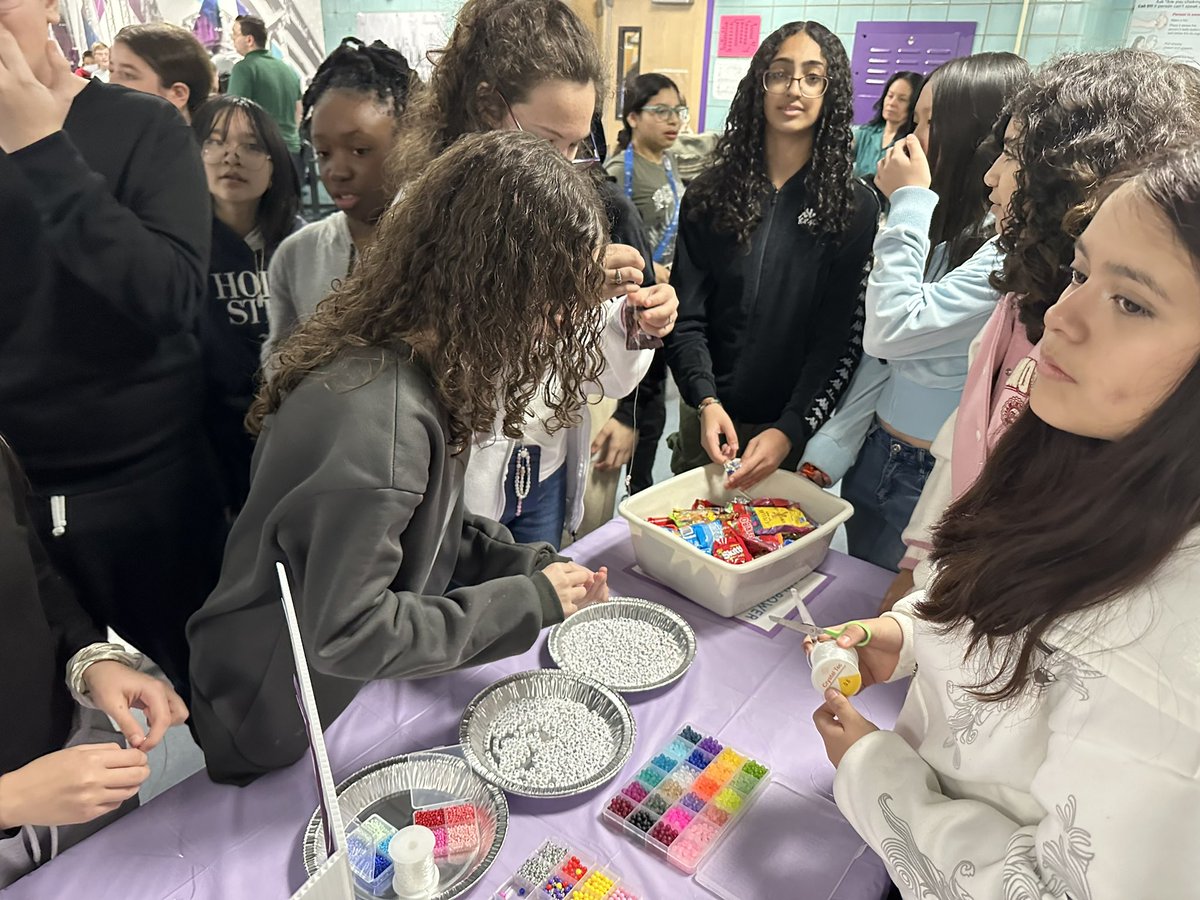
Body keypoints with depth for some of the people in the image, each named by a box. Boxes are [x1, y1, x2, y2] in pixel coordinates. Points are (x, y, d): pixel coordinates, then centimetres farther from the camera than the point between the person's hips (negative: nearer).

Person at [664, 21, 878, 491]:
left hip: (796, 428, -1)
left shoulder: (856, 207, -4)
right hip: (708, 418, 2)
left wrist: (791, 430, -21)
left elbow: (842, 337, -9)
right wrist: (706, 401, -19)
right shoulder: (709, 193, 1)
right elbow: (687, 316, -3)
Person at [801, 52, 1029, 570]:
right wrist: (828, 451, 4)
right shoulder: (943, 226, 8)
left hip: (938, 484, -7)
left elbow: (893, 330, -25)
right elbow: (881, 353, 7)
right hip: (873, 454, 7)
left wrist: (908, 205, -17)